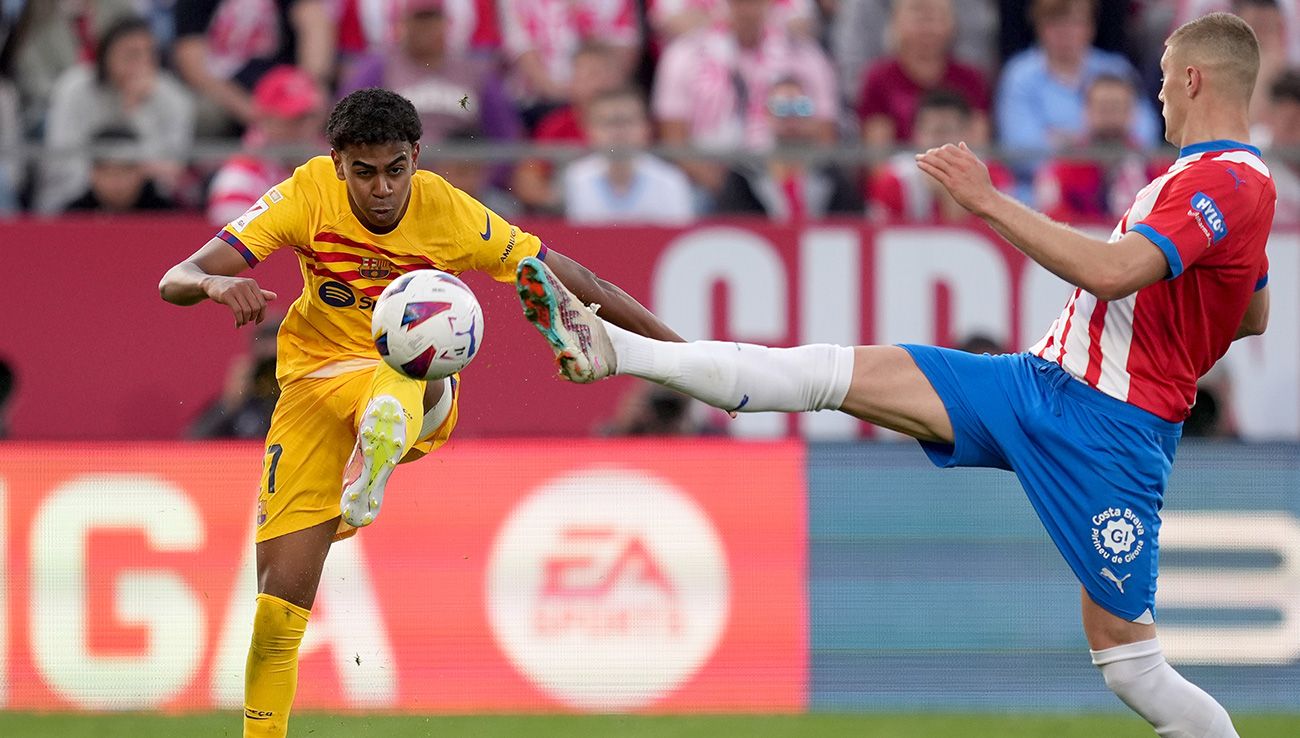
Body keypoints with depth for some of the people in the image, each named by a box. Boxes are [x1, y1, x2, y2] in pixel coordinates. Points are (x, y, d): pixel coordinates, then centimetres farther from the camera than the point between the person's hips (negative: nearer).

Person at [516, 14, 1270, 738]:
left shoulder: (1232, 182, -15)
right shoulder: (1201, 175, 17)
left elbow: (1113, 270, -31)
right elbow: (1254, 316, 33)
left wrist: (991, 201, -26)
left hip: (1110, 429, -8)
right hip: (1035, 381, 8)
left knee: (1130, 660, -8)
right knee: (837, 371, -4)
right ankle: (615, 349, -8)